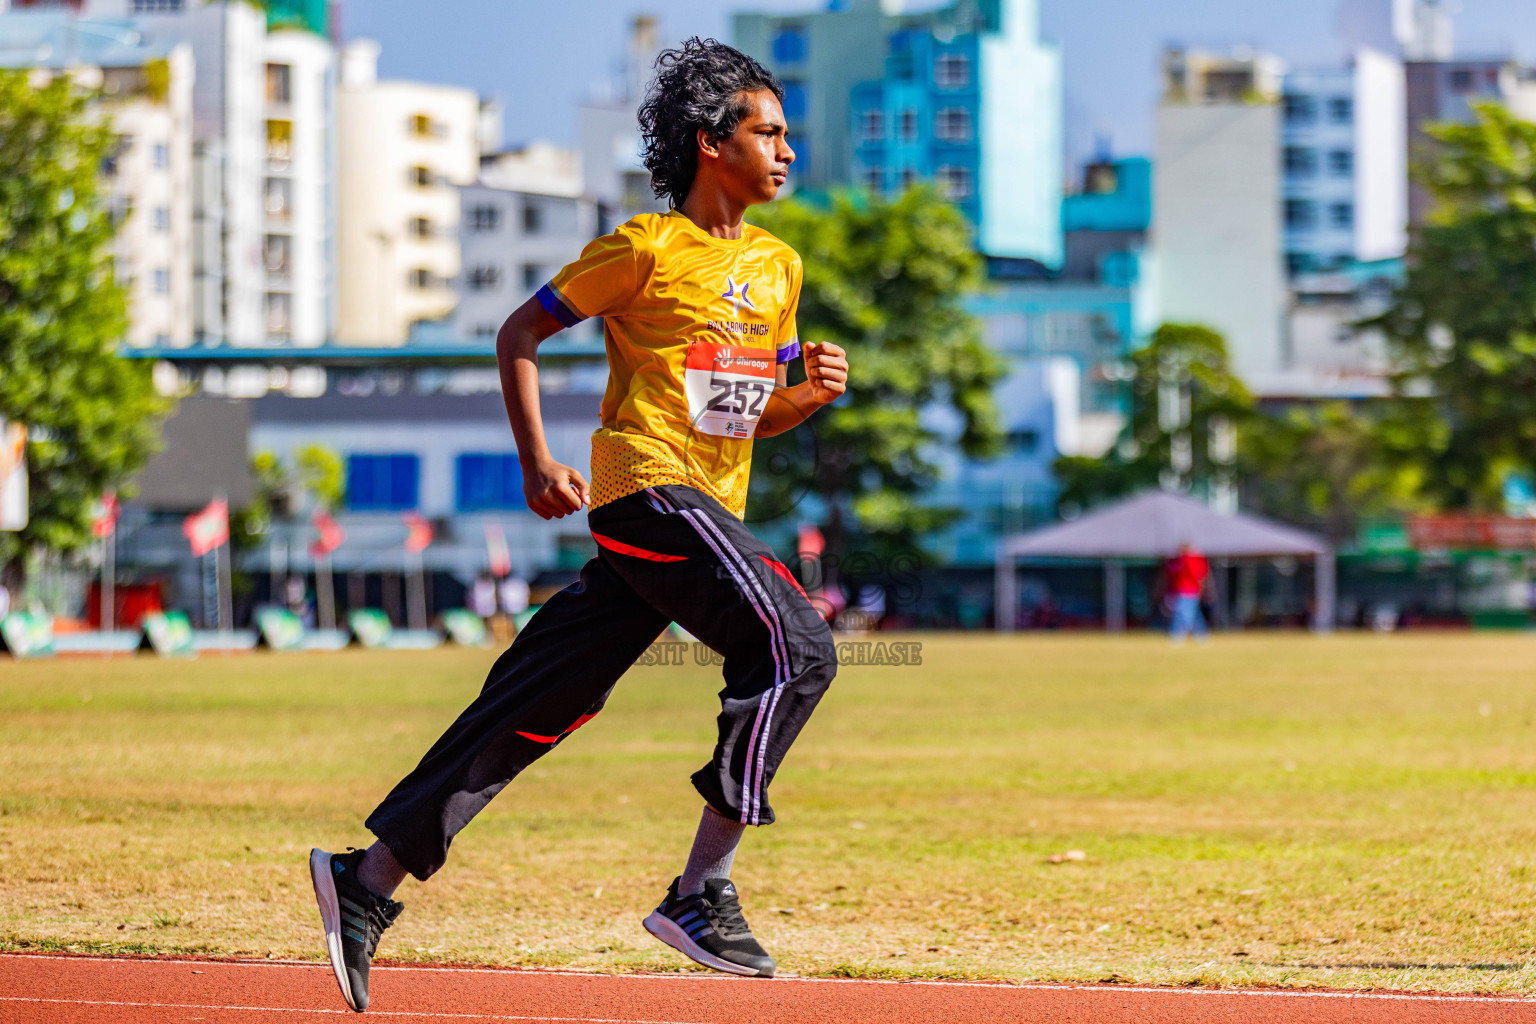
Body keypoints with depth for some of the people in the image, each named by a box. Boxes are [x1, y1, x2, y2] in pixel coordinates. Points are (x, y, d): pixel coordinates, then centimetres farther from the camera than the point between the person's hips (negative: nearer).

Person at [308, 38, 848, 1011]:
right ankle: (702, 892, -21)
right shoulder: (647, 247, -4)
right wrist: (537, 462, -7)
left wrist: (812, 391, 2)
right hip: (648, 484, -7)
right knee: (795, 649, -20)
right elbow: (521, 333, 2)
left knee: (541, 703, 4)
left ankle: (372, 882, 7)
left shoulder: (778, 266, 18)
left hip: (710, 511, 8)